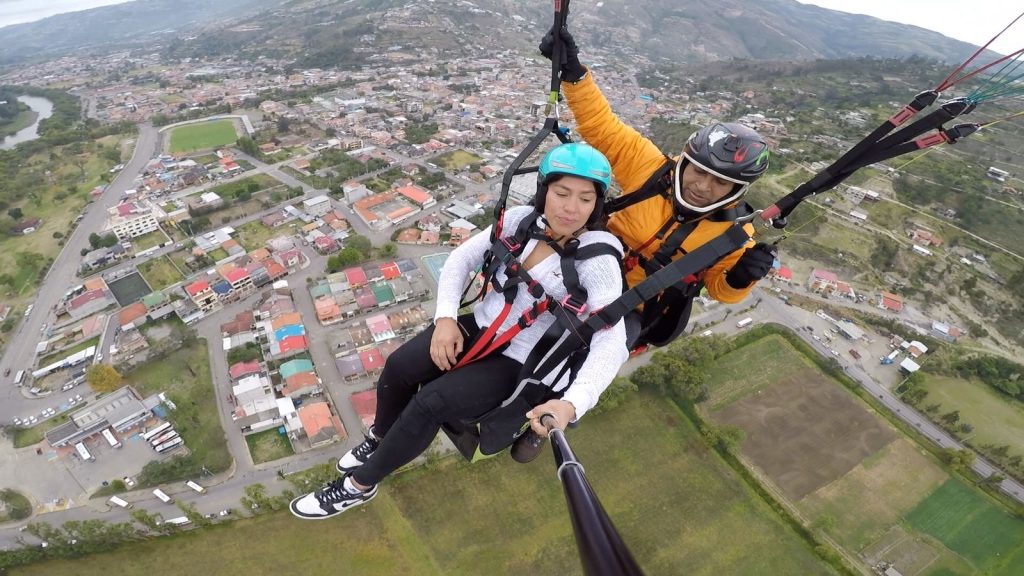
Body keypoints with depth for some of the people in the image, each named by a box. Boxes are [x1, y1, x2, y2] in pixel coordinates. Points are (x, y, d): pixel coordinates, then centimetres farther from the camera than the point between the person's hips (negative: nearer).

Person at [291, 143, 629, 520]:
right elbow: (461, 259, 1)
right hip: (479, 327, 4)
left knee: (431, 403, -20)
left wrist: (572, 403, -44)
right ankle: (379, 439, 18)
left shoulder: (598, 261, -20)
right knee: (400, 366, -16)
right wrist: (446, 317, -12)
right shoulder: (521, 220, -6)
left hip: (520, 365, -4)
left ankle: (359, 485, 8)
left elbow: (612, 342, -29)